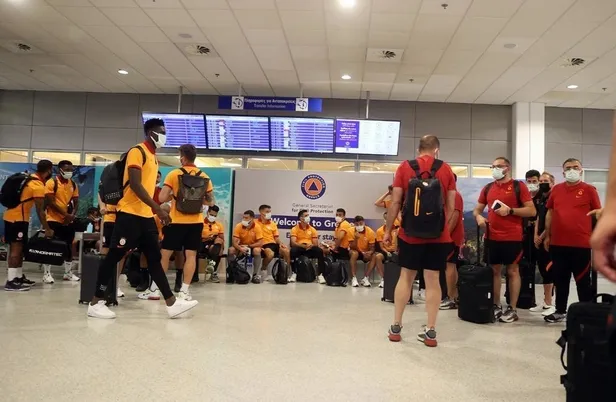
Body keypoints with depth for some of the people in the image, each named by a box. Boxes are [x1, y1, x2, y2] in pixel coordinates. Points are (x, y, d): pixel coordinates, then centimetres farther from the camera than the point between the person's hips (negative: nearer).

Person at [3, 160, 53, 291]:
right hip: (18, 219, -9)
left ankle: (18, 277, 23)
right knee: (16, 249, -6)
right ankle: (11, 282, -5)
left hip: (10, 216, 9)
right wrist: (47, 229, -10)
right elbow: (40, 211, -15)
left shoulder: (28, 178, 11)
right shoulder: (39, 186, -16)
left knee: (17, 248, 15)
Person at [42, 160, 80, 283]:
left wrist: (72, 215, -9)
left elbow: (76, 202, 9)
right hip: (54, 220, -6)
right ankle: (47, 273, 7)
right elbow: (50, 202, -15)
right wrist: (65, 214, -19)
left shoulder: (73, 184, 9)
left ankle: (68, 273, 22)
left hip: (68, 221, 6)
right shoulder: (51, 182, -9)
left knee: (69, 246, 12)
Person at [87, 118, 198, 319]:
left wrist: (155, 211, 19)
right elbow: (135, 184, -20)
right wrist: (158, 208, -24)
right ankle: (95, 303, 11)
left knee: (154, 258, 6)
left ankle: (172, 304, 7)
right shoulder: (137, 151, -9)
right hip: (130, 214, -9)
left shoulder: (154, 157, 19)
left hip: (146, 216, 9)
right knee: (114, 256, -1)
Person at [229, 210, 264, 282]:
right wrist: (241, 248, -38)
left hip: (253, 246, -1)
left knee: (257, 250, -35)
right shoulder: (238, 226, -13)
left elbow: (260, 243, -19)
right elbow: (235, 242, -18)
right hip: (241, 247, 2)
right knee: (231, 250, -27)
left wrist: (248, 246, -24)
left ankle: (256, 275, -20)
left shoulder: (257, 227, -16)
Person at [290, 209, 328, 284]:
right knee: (292, 250, -35)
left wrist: (311, 245, -20)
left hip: (310, 249, 2)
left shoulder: (312, 229, 11)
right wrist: (304, 246, -28)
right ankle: (294, 273, -18)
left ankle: (320, 275, -21)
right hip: (299, 248, -2)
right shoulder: (295, 229, 3)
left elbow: (316, 244, 6)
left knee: (320, 251, -28)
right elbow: (293, 243, -11)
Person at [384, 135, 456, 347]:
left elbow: (395, 203, -2)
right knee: (433, 280, 5)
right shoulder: (446, 169, 3)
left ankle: (396, 327, 17)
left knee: (406, 276, 11)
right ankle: (430, 331, 11)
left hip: (410, 233, 0)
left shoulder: (404, 167, 0)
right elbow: (451, 206, 3)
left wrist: (388, 230, 7)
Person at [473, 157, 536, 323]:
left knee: (513, 271, 3)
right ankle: (496, 306, 20)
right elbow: (477, 209, 19)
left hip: (513, 238, -4)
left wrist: (510, 210, -16)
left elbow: (532, 211, -5)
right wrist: (478, 216, -4)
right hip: (492, 237, 4)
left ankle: (512, 309, 11)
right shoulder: (488, 188, 12)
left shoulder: (519, 186, -1)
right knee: (494, 270, 9)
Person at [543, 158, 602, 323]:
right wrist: (547, 236, 11)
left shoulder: (589, 190, -1)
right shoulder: (556, 189, 8)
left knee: (583, 280, 5)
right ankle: (560, 311, 24)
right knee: (560, 279, 12)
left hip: (581, 244, -3)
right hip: (558, 243, 4)